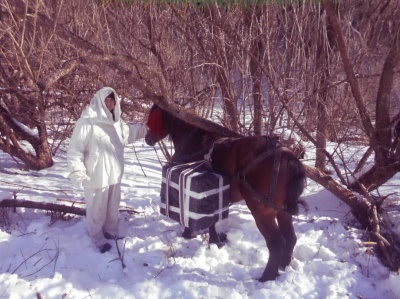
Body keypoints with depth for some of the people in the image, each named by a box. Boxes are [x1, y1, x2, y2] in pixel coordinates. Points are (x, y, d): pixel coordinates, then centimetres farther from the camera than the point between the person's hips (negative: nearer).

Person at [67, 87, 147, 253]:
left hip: (114, 174, 8)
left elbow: (128, 133, 26)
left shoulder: (116, 122, 5)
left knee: (112, 207, 23)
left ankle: (111, 231, 44)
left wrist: (145, 128, 22)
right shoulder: (87, 123, -19)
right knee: (97, 209, 9)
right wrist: (78, 173, -25)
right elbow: (75, 149, -20)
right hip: (96, 176, -7)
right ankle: (98, 238, 30)